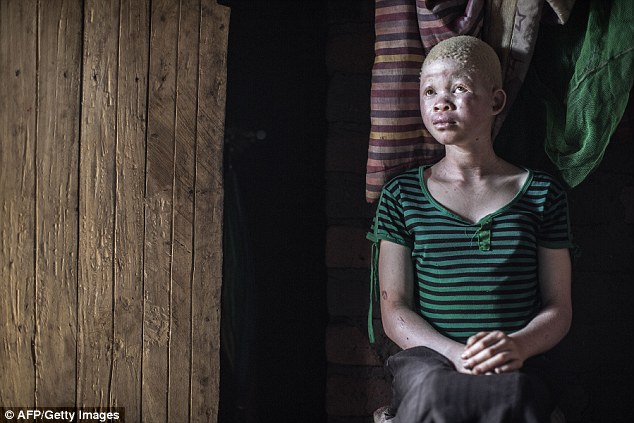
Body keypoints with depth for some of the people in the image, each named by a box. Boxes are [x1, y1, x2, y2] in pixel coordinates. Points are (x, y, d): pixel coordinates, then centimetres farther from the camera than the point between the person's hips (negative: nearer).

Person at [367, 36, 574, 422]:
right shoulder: (402, 195, 12)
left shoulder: (543, 194, 13)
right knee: (434, 392, -37)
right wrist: (455, 352, -14)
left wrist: (519, 345, -13)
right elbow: (395, 309, 6)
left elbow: (558, 307, 11)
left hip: (516, 367, 0)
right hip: (428, 356, 0)